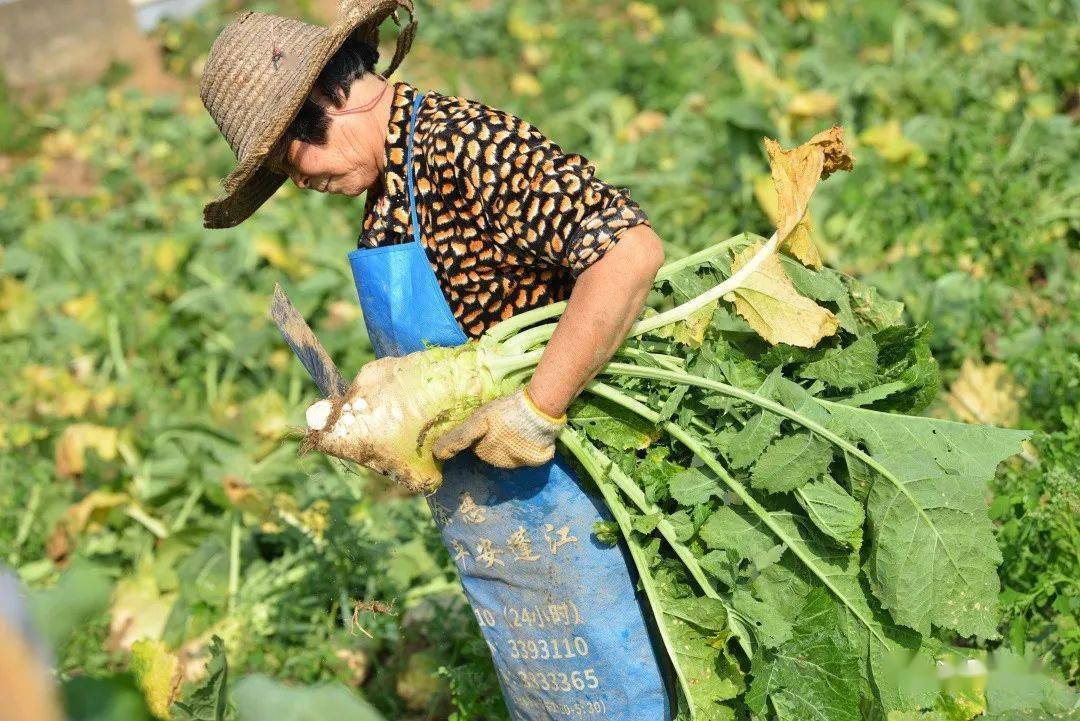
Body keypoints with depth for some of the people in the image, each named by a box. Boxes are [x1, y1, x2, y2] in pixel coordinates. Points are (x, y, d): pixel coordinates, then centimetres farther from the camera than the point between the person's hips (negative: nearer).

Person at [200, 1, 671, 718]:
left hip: (555, 508, -9)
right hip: (490, 525, 9)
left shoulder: (458, 141, -20)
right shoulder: (391, 185, 10)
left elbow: (631, 250, -32)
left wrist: (536, 411, -29)